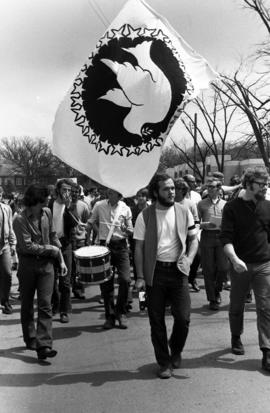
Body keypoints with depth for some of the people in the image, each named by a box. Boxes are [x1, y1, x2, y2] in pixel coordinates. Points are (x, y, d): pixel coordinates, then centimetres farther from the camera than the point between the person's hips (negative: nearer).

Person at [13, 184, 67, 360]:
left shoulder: (47, 213, 4)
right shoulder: (20, 219, -13)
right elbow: (27, 247, -18)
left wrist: (61, 260, 8)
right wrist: (52, 249, -11)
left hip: (46, 264, 3)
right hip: (27, 265, -3)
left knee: (45, 305, -6)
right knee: (27, 305, 12)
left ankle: (43, 345, -7)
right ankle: (30, 339, 30)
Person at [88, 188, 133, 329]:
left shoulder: (125, 209, 0)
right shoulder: (99, 205, 1)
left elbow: (130, 231, 8)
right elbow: (92, 222, 17)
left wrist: (125, 230, -13)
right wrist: (100, 233, 3)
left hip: (120, 246, 0)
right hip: (104, 245, 1)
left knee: (125, 279, -9)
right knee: (106, 282, 3)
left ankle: (121, 313, 11)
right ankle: (110, 316, 17)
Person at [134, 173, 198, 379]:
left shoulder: (184, 212, 3)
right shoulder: (145, 216, -3)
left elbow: (193, 239, 10)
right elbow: (139, 248, -2)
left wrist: (189, 258, -8)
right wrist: (140, 277, -7)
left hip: (178, 270, 1)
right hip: (155, 272, -1)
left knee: (183, 317, -1)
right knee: (157, 321, 6)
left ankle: (176, 350, 30)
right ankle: (164, 362, 24)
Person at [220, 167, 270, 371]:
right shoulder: (233, 207, -6)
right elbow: (226, 237, -13)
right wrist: (234, 258, -28)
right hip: (240, 265, -1)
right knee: (237, 305, 14)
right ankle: (236, 338, 37)